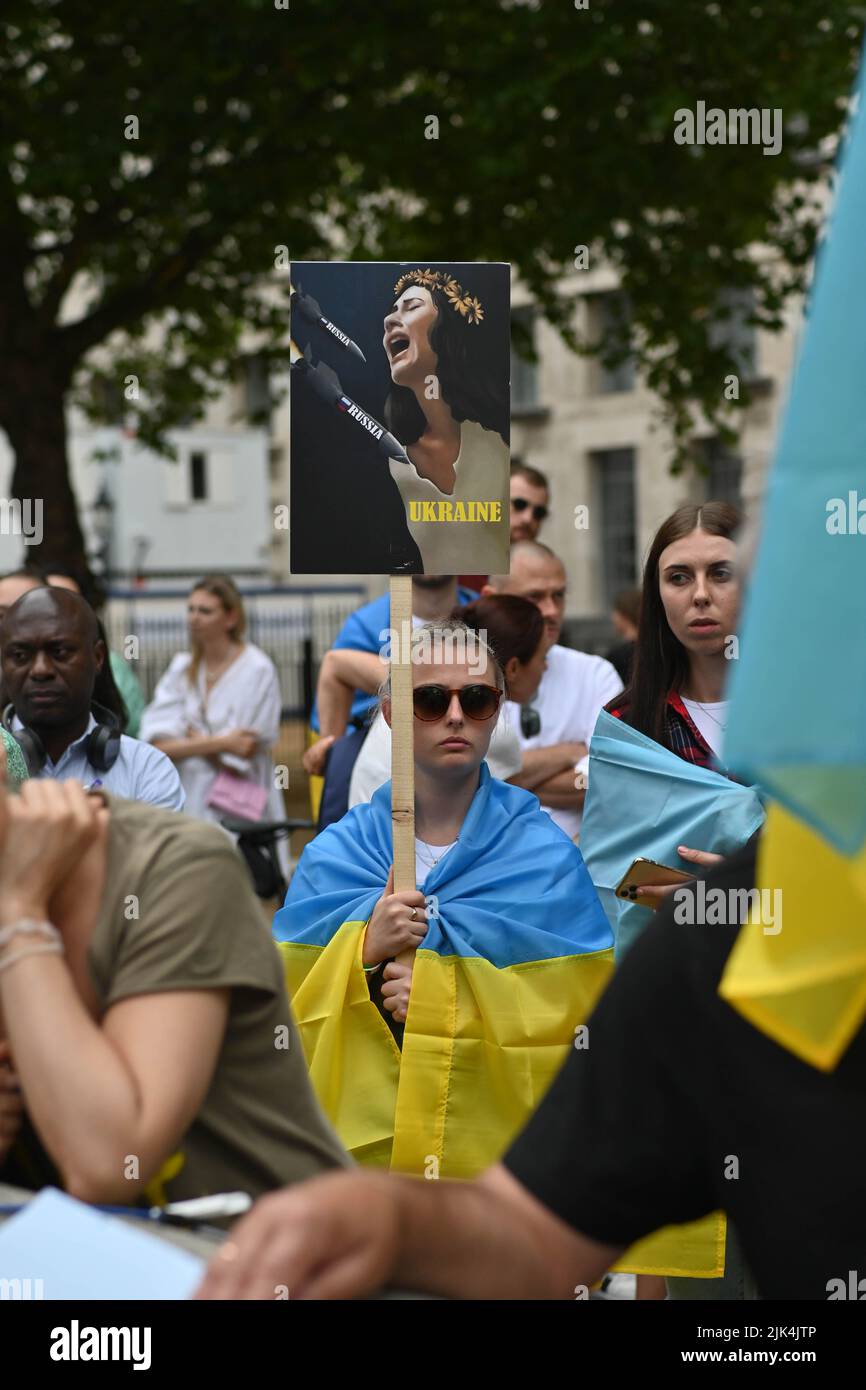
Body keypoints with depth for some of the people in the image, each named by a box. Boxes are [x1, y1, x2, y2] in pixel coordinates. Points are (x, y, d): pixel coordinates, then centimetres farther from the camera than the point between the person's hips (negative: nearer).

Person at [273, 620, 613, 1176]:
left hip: (502, 1147, -1)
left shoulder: (547, 856, 0)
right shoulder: (331, 855, 4)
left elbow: (586, 1015, -4)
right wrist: (363, 953, -15)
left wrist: (452, 997, -16)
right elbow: (284, 1006, 3)